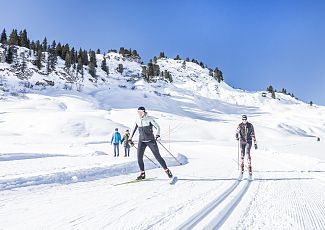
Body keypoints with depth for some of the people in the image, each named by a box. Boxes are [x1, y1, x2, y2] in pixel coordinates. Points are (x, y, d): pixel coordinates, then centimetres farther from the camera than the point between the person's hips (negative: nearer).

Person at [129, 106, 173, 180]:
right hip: (142, 141, 4)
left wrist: (157, 135, -29)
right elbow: (134, 130, 20)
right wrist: (130, 138, 17)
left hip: (151, 140, -4)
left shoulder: (149, 119, -8)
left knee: (157, 156, -3)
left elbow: (157, 127, -12)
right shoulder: (137, 121, 6)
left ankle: (167, 171, 11)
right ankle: (142, 174, 7)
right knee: (139, 157, -8)